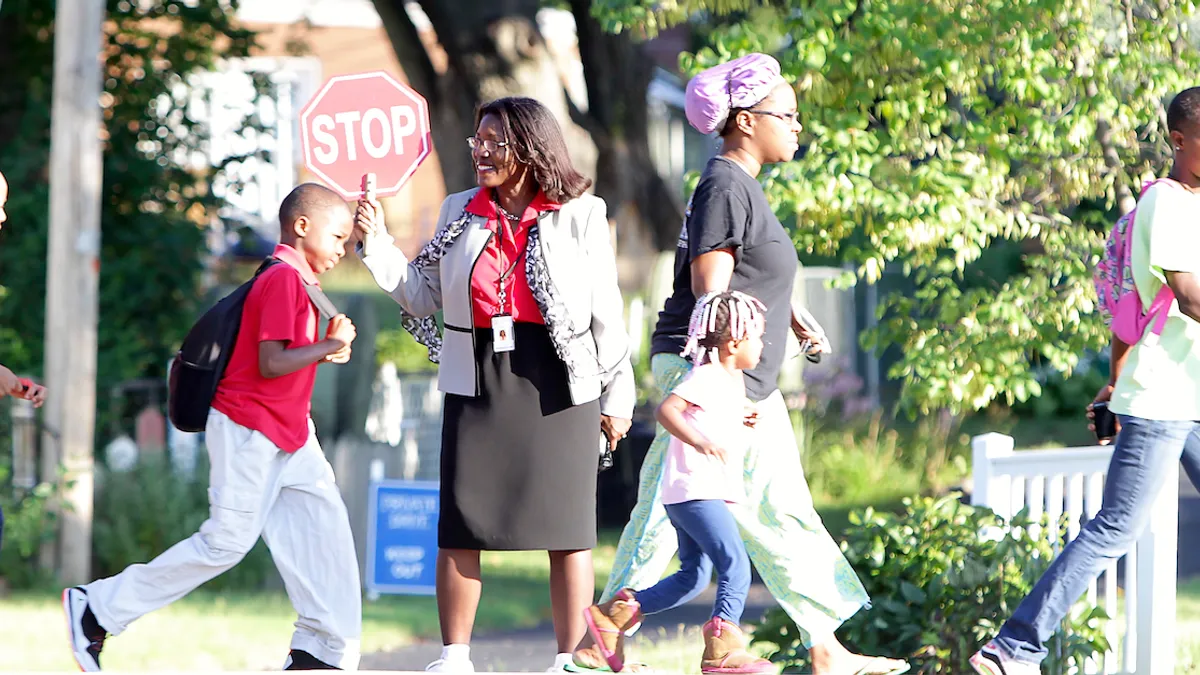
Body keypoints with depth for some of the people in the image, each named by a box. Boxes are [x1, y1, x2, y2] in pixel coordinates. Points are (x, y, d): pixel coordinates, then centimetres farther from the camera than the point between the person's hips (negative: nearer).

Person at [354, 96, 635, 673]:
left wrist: (617, 393, 2)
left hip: (557, 386, -3)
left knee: (566, 527, 1)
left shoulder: (579, 216, 1)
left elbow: (606, 311, 3)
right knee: (459, 526, 1)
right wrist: (379, 246, -1)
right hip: (477, 382, 3)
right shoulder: (460, 213, 10)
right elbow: (423, 296, 12)